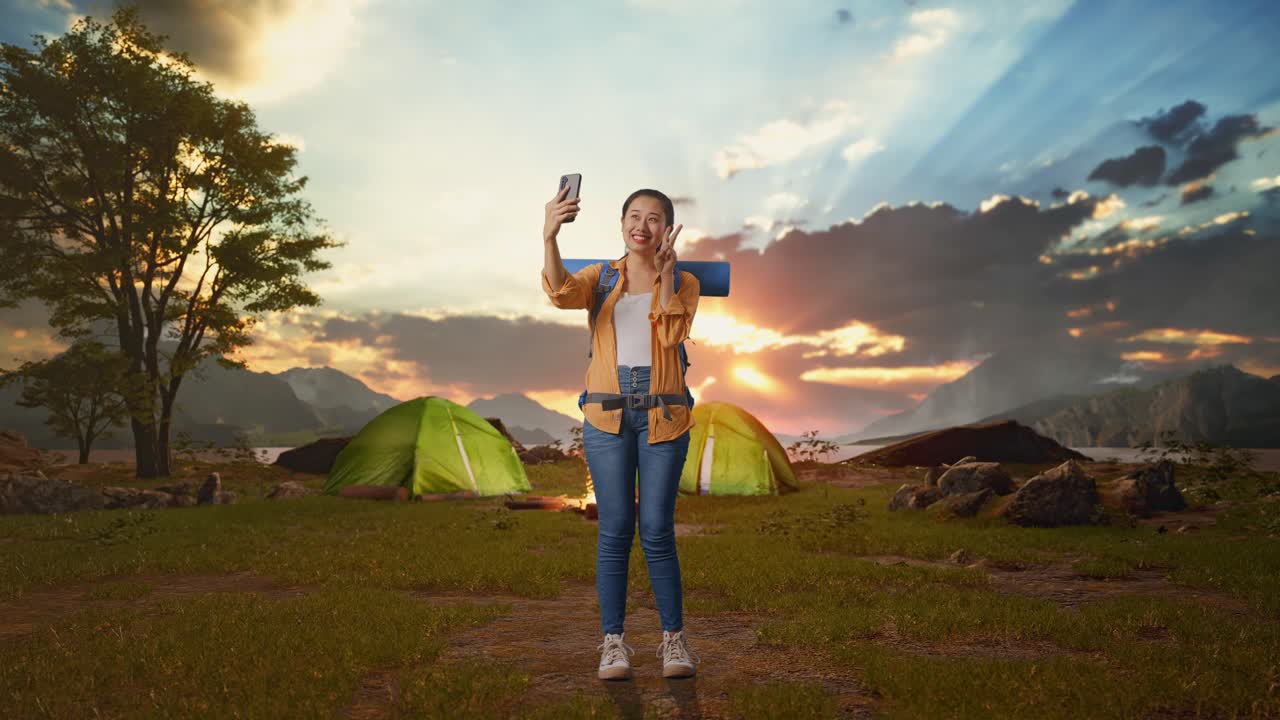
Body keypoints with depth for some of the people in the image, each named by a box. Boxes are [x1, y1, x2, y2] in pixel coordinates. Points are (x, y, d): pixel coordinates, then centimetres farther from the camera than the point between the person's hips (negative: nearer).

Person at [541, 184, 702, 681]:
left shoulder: (683, 283, 8)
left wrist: (665, 272, -13)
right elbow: (562, 294, -14)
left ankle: (673, 638, 14)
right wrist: (549, 237, -29)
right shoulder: (601, 277, 8)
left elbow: (671, 335, -10)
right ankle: (613, 642, 12)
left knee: (657, 530, -1)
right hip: (607, 413, 1)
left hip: (662, 413, 0)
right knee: (614, 529, 1)